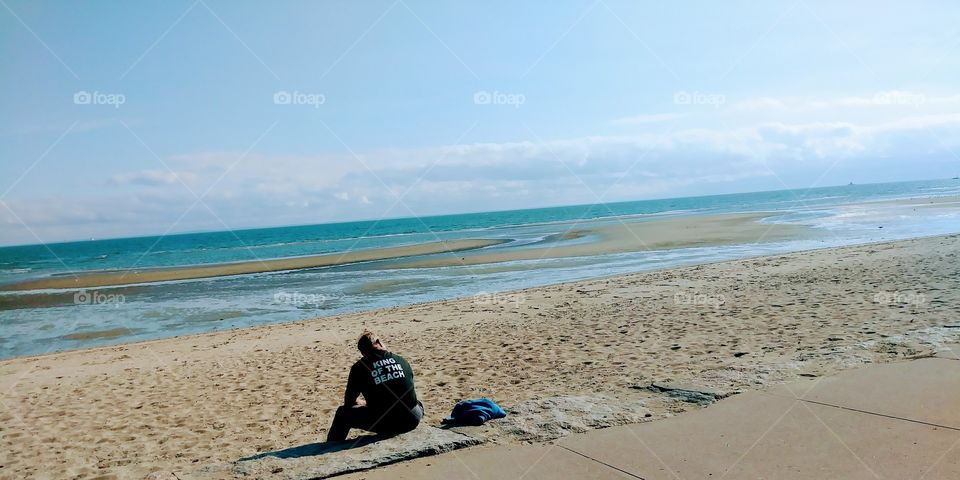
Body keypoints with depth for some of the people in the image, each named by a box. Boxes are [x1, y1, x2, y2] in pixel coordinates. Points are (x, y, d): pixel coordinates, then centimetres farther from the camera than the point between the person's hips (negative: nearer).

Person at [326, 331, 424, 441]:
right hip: (412, 421, 3)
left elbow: (349, 402, 7)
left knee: (343, 413, 21)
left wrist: (364, 403, 32)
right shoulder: (401, 360, 8)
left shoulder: (359, 367, -1)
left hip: (385, 425, -2)